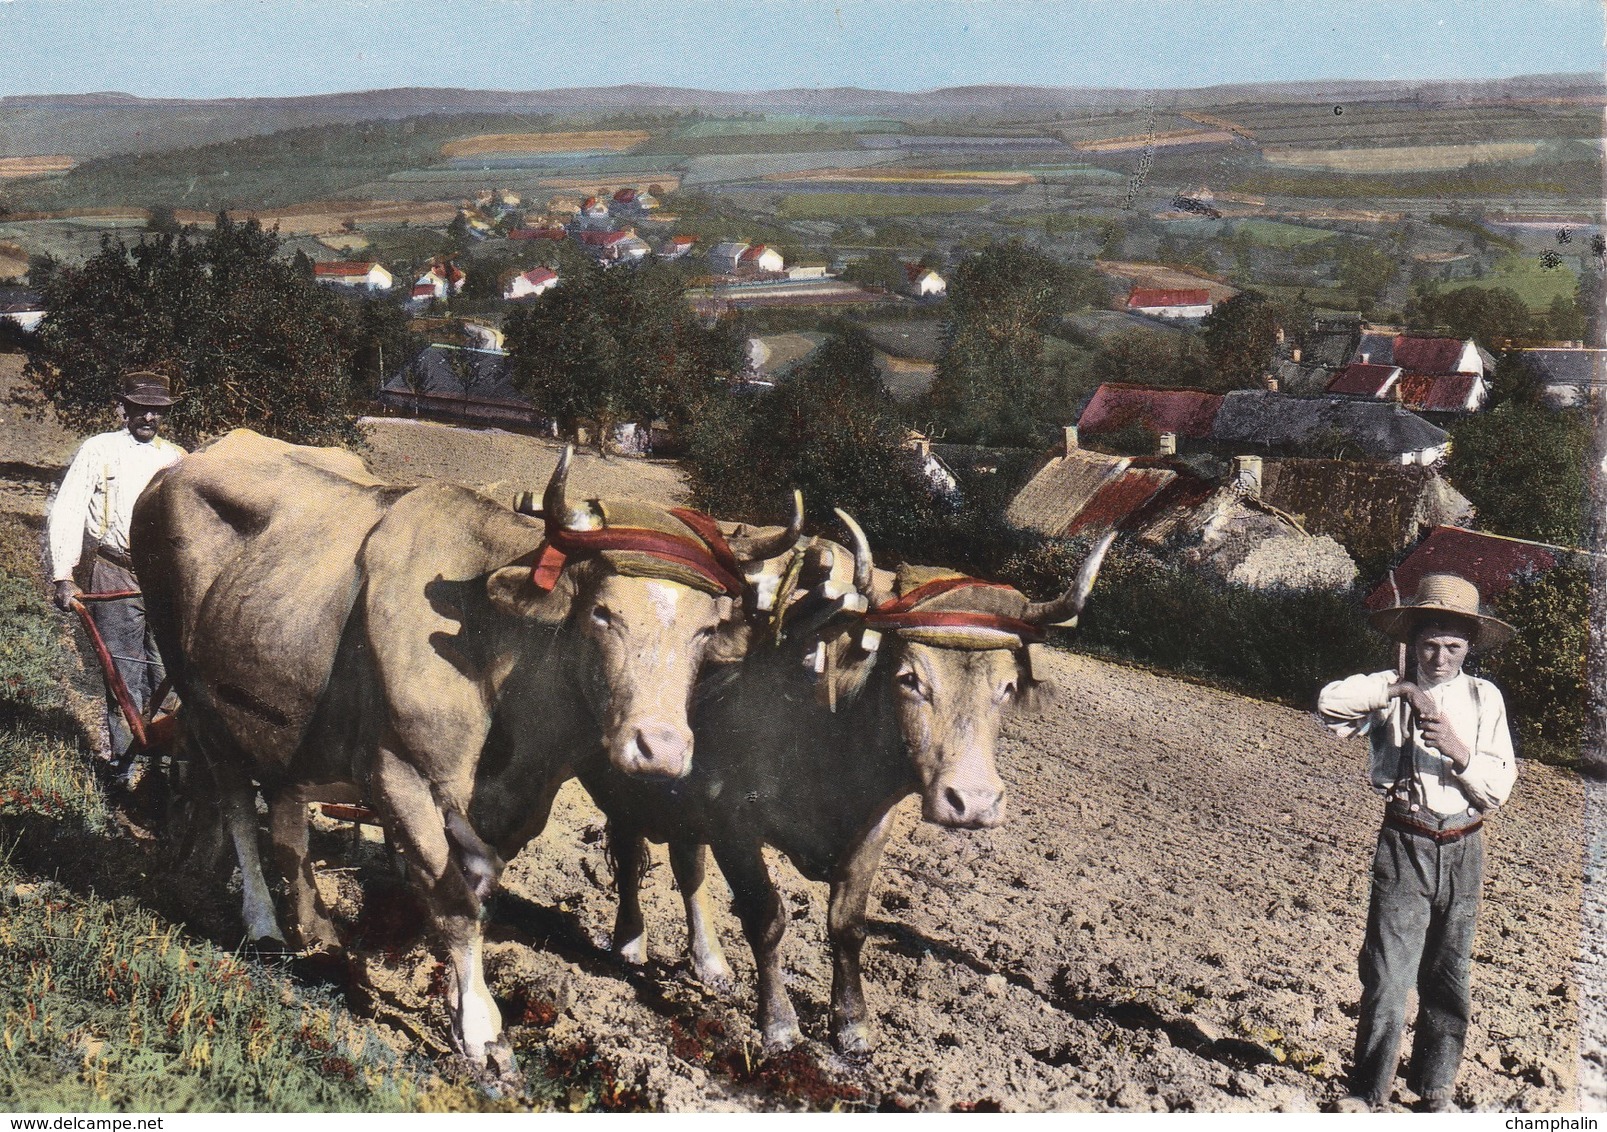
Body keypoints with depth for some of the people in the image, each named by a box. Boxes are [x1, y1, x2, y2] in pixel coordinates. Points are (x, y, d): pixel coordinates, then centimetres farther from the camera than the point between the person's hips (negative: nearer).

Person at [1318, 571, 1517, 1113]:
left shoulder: (1483, 697, 4)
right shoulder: (1392, 689, -2)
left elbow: (1499, 786, 0)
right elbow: (1330, 705, -20)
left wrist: (1459, 751, -17)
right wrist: (1399, 687, -24)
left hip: (1463, 849, 3)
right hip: (1404, 844, -3)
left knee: (1449, 975, 12)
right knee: (1387, 970, -5)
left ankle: (1435, 1083, 27)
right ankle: (1368, 1088, 7)